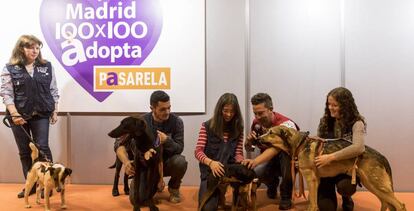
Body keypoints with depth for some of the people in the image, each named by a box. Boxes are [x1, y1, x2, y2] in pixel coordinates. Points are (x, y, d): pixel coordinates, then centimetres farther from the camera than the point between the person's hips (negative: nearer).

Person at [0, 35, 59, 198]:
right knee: (24, 151, 8)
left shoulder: (47, 66, 5)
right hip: (19, 116, 1)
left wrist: (54, 111, 4)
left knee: (42, 148, -3)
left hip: (41, 115, 0)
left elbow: (53, 90, 8)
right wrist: (14, 114, -15)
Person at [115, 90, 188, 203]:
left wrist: (167, 141, -38)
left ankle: (174, 188, 0)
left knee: (180, 161, -34)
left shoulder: (176, 121, -17)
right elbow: (120, 143, -17)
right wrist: (126, 162, -37)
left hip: (168, 162, 0)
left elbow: (179, 149, -16)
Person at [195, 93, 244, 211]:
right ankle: (218, 193, 18)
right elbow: (198, 151, -9)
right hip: (210, 169, -2)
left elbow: (238, 153, 4)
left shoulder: (238, 128, 6)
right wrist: (211, 162, -28)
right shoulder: (207, 126, -3)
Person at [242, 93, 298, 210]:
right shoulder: (256, 122, -7)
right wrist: (249, 140, -20)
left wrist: (255, 161, -61)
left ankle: (286, 194, -12)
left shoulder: (285, 124, -27)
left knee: (286, 152, -39)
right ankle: (272, 183, 11)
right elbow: (248, 147, 5)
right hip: (268, 160, 4)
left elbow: (276, 147, -46)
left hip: (289, 161, -4)